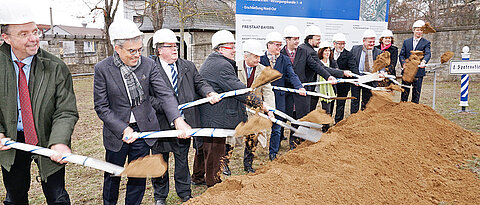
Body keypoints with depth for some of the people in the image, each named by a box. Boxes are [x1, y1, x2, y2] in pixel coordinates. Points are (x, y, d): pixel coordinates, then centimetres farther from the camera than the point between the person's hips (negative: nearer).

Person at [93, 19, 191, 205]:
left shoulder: (148, 64, -6)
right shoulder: (102, 69, -11)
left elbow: (164, 94, -11)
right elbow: (101, 107, -9)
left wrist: (177, 119, -26)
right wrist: (123, 129, -19)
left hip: (143, 130, 2)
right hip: (116, 132, -1)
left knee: (139, 175, 14)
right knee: (113, 175, 16)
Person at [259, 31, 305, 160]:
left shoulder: (285, 59, 6)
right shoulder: (261, 59, 2)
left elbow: (292, 75, -5)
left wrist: (300, 87, -22)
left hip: (279, 96, 2)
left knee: (276, 127, 7)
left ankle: (273, 152, 20)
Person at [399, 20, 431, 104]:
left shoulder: (426, 43, 5)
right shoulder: (406, 42, 13)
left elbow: (428, 54, -12)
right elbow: (401, 55, 7)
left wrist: (424, 61, -34)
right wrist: (403, 63, -14)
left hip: (419, 72, -2)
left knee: (416, 93, 4)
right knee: (404, 92, 6)